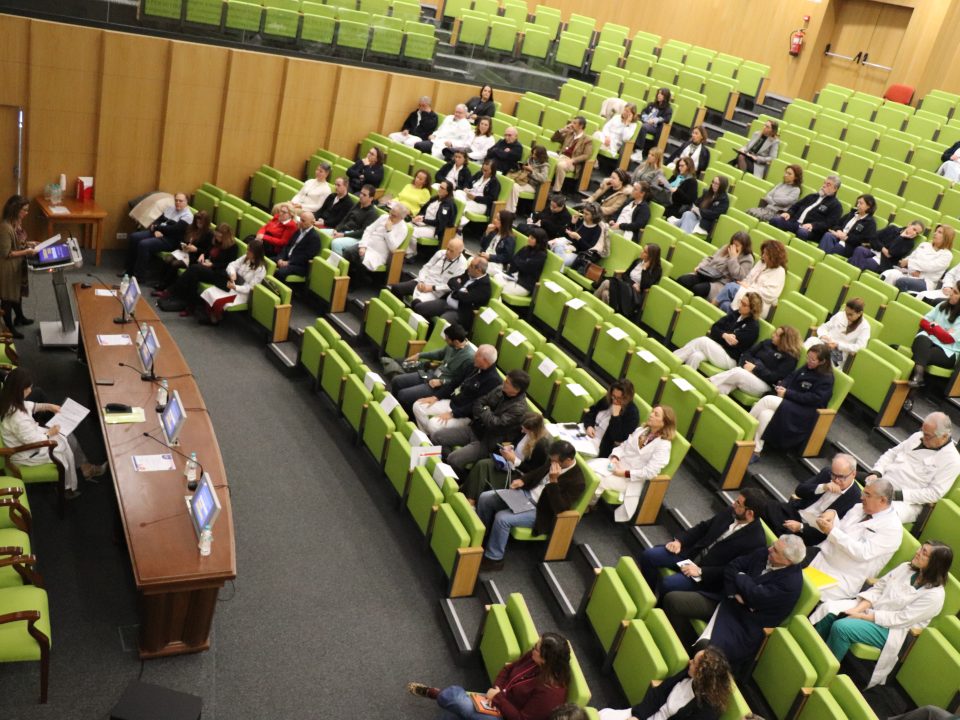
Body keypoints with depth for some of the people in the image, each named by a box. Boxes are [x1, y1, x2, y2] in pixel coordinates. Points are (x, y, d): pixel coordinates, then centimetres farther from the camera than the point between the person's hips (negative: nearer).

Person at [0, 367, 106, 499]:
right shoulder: (17, 418, -41)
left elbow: (27, 406, 10)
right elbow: (35, 442, -28)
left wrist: (48, 406, 5)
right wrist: (50, 433, -11)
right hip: (25, 453, -8)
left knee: (68, 436, 11)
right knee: (64, 448, 9)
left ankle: (85, 468, 28)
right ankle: (68, 488, 29)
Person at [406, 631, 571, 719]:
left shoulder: (551, 691, -30)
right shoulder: (533, 657, -7)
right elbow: (509, 669, 9)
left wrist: (498, 697, -20)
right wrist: (496, 689, -8)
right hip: (499, 700, 8)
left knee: (450, 696, -18)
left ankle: (432, 693, 15)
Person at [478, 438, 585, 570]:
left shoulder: (576, 481, -23)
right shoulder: (555, 461, -2)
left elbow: (559, 508, -27)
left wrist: (553, 481, -34)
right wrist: (522, 480, -3)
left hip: (539, 511, -8)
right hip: (528, 493, 8)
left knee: (502, 518, -26)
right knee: (485, 498, -2)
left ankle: (493, 558, -5)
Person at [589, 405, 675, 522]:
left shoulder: (663, 445, -15)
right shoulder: (641, 430, 7)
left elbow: (650, 472, -20)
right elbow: (623, 446, 10)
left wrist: (625, 473, -22)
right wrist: (615, 457, -11)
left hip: (631, 479, -6)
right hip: (618, 464, 6)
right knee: (590, 466, -18)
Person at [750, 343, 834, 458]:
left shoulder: (826, 379, -7)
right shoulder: (807, 368, 15)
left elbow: (814, 399, -17)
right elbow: (790, 378, 16)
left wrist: (787, 394, -19)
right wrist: (782, 387, -8)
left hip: (804, 412, -7)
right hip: (790, 403, 7)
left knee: (767, 400, -27)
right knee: (765, 414, -26)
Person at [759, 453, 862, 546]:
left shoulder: (854, 498, -16)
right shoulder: (827, 472, 0)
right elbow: (799, 490, -2)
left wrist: (801, 527, -23)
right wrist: (823, 487, -21)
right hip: (796, 511, 5)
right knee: (767, 508, -18)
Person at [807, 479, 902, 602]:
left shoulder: (892, 527, -14)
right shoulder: (859, 507, 9)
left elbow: (862, 553, -23)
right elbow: (839, 530, 10)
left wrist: (831, 531, -26)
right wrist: (831, 515, -12)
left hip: (844, 577, -7)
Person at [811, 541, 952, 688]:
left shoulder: (934, 595, -16)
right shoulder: (905, 567, 4)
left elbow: (900, 618, -19)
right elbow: (878, 588, 4)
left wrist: (862, 616, -19)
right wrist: (857, 609, -13)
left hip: (891, 630, -6)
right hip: (869, 609, 6)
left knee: (841, 627, -28)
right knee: (828, 609, -18)